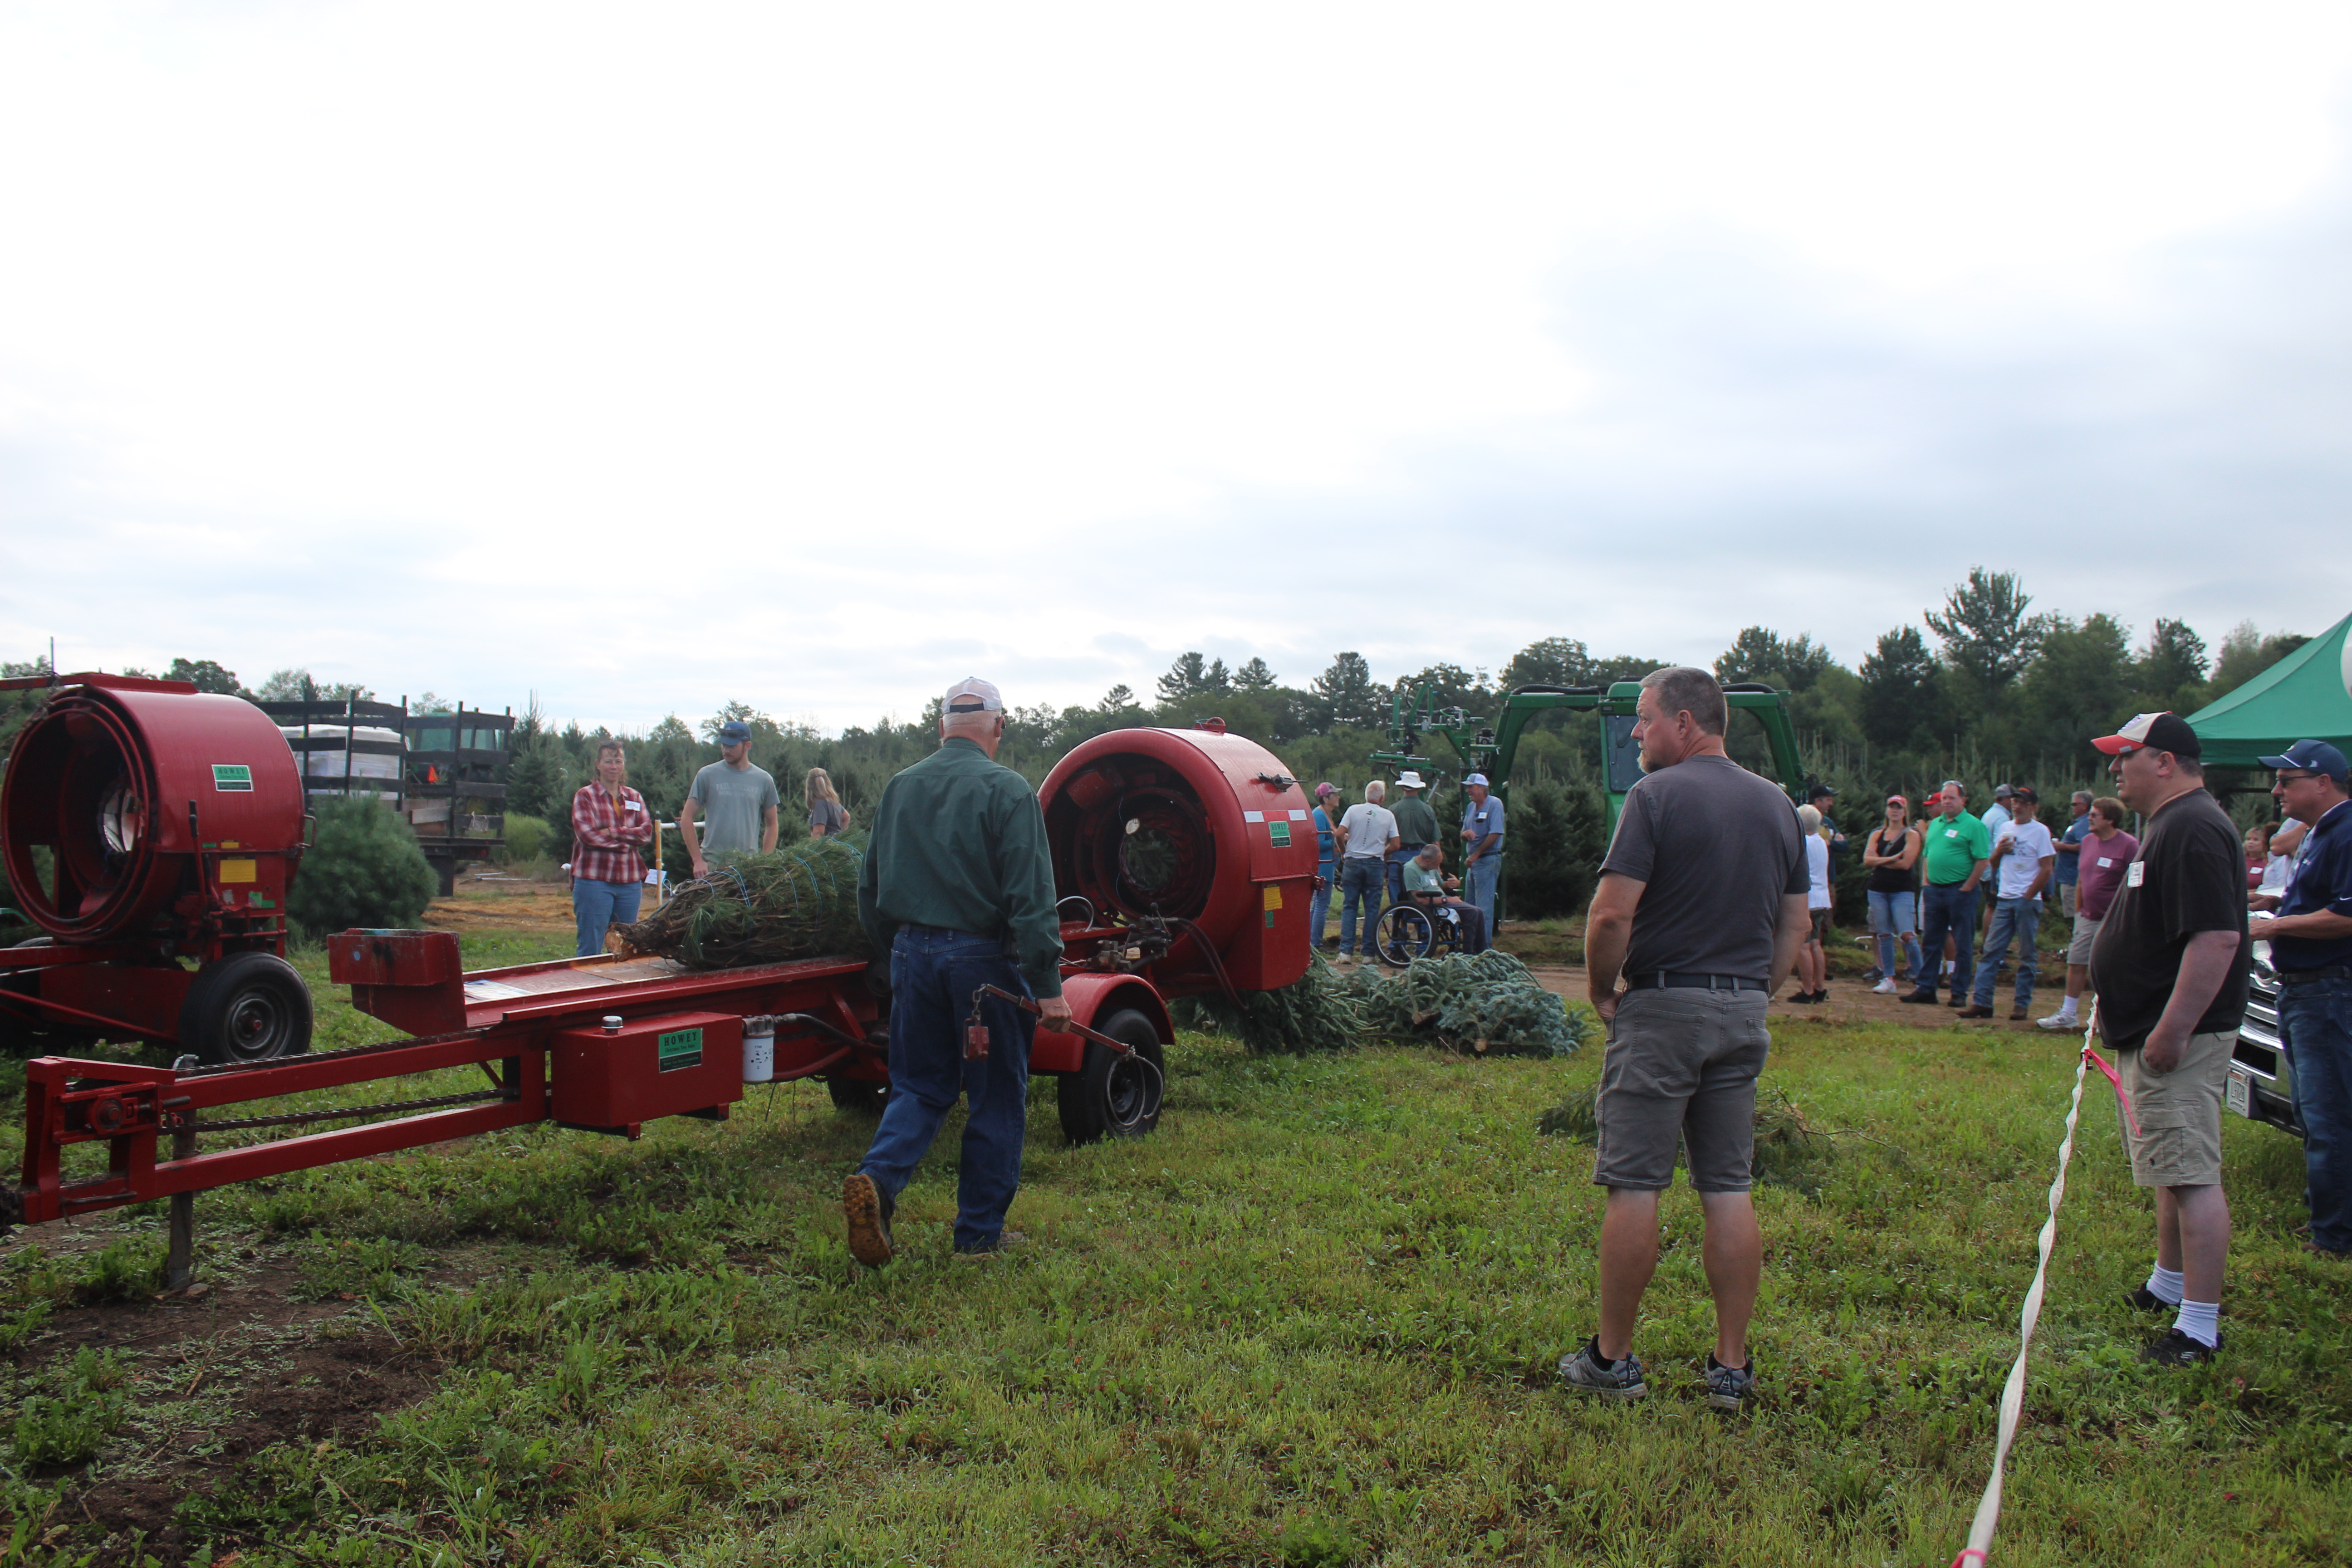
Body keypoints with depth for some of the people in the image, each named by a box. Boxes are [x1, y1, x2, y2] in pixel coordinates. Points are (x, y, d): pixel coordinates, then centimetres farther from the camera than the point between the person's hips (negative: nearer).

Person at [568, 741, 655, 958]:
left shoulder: (634, 797, 15)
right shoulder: (585, 796, 2)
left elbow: (647, 832, 1)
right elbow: (586, 834, -11)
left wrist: (614, 832, -12)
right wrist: (626, 843, -8)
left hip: (630, 881, 4)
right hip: (594, 880, -4)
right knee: (591, 950, -3)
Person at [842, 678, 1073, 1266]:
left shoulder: (900, 789, 8)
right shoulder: (1008, 792, -10)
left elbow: (870, 891, 15)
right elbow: (1031, 897, -16)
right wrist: (1048, 984, -14)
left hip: (913, 954, 5)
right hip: (984, 960, -5)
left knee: (920, 1086, 16)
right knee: (996, 1097, 8)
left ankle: (877, 1178, -9)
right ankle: (980, 1234, 15)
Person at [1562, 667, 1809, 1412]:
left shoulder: (1657, 794, -10)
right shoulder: (1777, 805, 11)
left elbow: (1612, 913, -17)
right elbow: (1795, 926, 14)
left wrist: (1600, 989, -3)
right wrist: (1751, 995, 18)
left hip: (1663, 1008, -6)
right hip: (1744, 1013, 7)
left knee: (1634, 1186, 1)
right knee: (1730, 1189, 10)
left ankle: (1612, 1359, 9)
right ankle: (1732, 1367, 15)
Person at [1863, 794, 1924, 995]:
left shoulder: (1911, 835, 0)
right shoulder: (1877, 834, 12)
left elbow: (1906, 863, -11)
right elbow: (1867, 860, -1)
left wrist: (1880, 861, -3)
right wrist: (1891, 859, -12)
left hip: (1902, 891, -4)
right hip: (1878, 890, 4)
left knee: (1907, 935, -15)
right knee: (1885, 935, 5)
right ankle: (1888, 979, 9)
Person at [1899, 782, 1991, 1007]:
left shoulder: (1973, 826, -8)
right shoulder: (1934, 824, 14)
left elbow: (1982, 861, -13)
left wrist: (1966, 889, -14)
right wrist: (1927, 881, 9)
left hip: (1960, 890, -7)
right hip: (1934, 890, 7)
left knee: (1962, 945, 1)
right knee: (1930, 942, 11)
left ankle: (1959, 993, 7)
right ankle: (1925, 988, 17)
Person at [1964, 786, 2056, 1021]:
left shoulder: (2040, 831, -3)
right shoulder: (2006, 828, 14)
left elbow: (2047, 870, -7)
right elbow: (1994, 863, 20)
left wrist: (2028, 897, -9)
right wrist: (1999, 851, -1)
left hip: (2028, 902, -5)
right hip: (2004, 900, 5)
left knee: (2026, 956, 2)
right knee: (1991, 951, 0)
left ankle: (2022, 1004, 7)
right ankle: (1982, 1002, -1)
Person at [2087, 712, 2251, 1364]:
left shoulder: (2194, 829, -19)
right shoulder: (2168, 825, 16)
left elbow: (2218, 938, -28)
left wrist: (2171, 1033, -28)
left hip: (2179, 1037, -11)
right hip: (2154, 1031, 11)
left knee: (2191, 1175, -8)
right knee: (2173, 1169, 21)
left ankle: (2200, 1328, -5)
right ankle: (2169, 1285, 34)